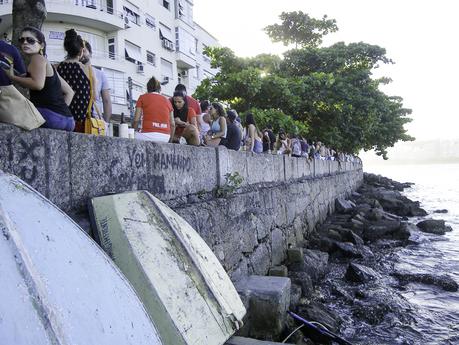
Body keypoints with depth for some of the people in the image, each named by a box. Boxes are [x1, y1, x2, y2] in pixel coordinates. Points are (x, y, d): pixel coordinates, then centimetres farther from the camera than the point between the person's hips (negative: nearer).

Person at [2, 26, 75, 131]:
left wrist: (12, 77, -7)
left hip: (52, 116, -9)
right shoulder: (47, 64, 24)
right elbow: (69, 92, 25)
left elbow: (38, 84, -19)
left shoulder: (37, 58, -1)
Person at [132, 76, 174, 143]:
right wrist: (169, 142, 22)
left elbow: (136, 120, 2)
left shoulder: (143, 97, 10)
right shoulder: (167, 100, 18)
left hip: (149, 135, -4)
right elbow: (172, 124, 13)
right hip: (165, 138, 4)